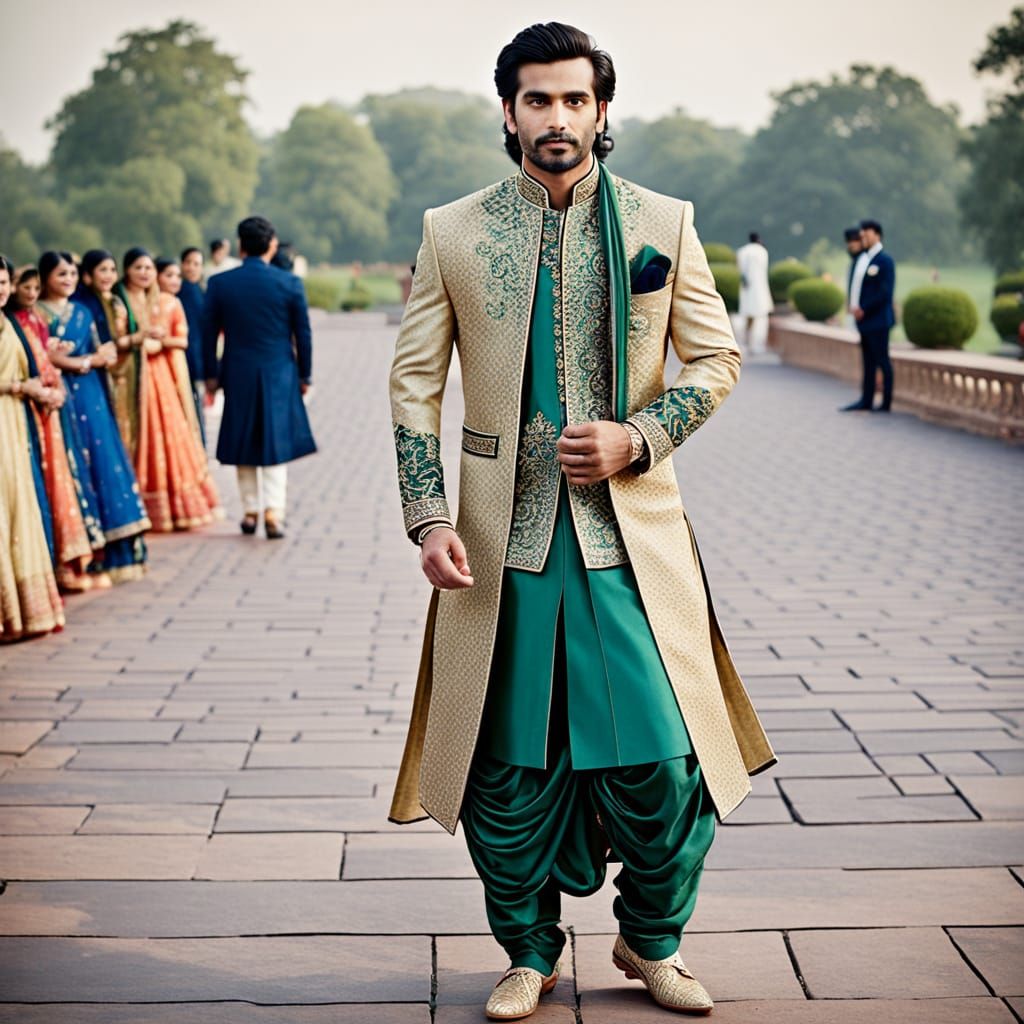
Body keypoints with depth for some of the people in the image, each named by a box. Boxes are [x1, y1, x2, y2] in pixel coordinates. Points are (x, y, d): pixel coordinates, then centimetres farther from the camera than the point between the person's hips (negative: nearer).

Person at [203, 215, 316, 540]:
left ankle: (250, 511, 19)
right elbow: (303, 334, -1)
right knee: (276, 442, 5)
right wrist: (305, 375, 10)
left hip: (237, 376, 1)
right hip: (279, 376, -1)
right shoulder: (290, 283, -6)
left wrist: (211, 374, 11)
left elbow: (209, 333, 1)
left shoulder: (219, 284, -3)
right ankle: (274, 511, -7)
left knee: (244, 443, 13)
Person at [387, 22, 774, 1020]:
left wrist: (636, 438, -9)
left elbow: (717, 357, 8)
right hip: (503, 538, 0)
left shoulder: (662, 224, 4)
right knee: (506, 763, 6)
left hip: (631, 535, 0)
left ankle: (651, 940, 24)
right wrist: (429, 517, -6)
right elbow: (414, 380, 5)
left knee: (660, 755, -2)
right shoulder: (452, 232, 3)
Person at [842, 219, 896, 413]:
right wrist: (852, 305, 1)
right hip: (864, 319, 8)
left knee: (882, 361, -2)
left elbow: (885, 292, -17)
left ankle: (886, 403, 3)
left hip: (877, 320, -8)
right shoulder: (861, 258, 14)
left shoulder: (884, 260, -12)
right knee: (868, 362, 12)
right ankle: (866, 401, 16)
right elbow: (854, 284, 19)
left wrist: (864, 309, -16)